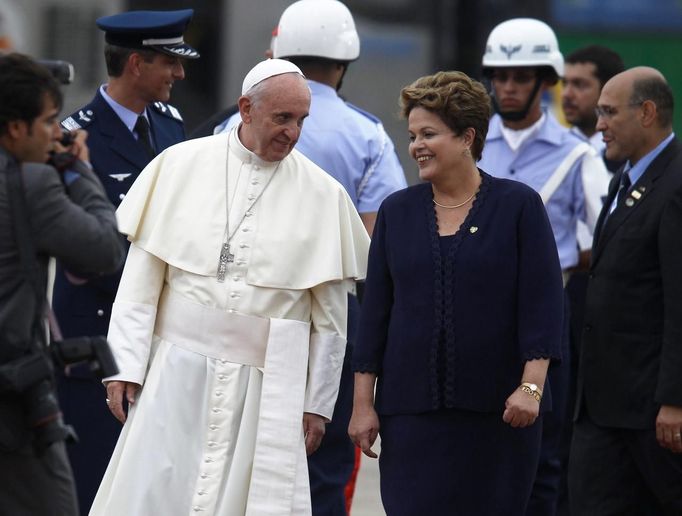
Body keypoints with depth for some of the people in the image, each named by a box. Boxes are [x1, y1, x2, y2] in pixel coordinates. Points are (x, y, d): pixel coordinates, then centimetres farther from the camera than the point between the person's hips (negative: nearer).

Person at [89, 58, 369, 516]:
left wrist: (318, 404, 4)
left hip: (267, 385, 0)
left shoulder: (323, 195, 2)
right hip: (178, 372, 0)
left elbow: (330, 313, 5)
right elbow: (142, 275, 3)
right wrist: (125, 365, -4)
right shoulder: (180, 165, 2)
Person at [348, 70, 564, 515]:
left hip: (496, 410, -2)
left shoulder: (519, 206, 0)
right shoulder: (397, 211, 9)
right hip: (412, 406, 2)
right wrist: (363, 403, 5)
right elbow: (376, 311, 9)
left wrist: (531, 387, -14)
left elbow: (542, 305, -4)